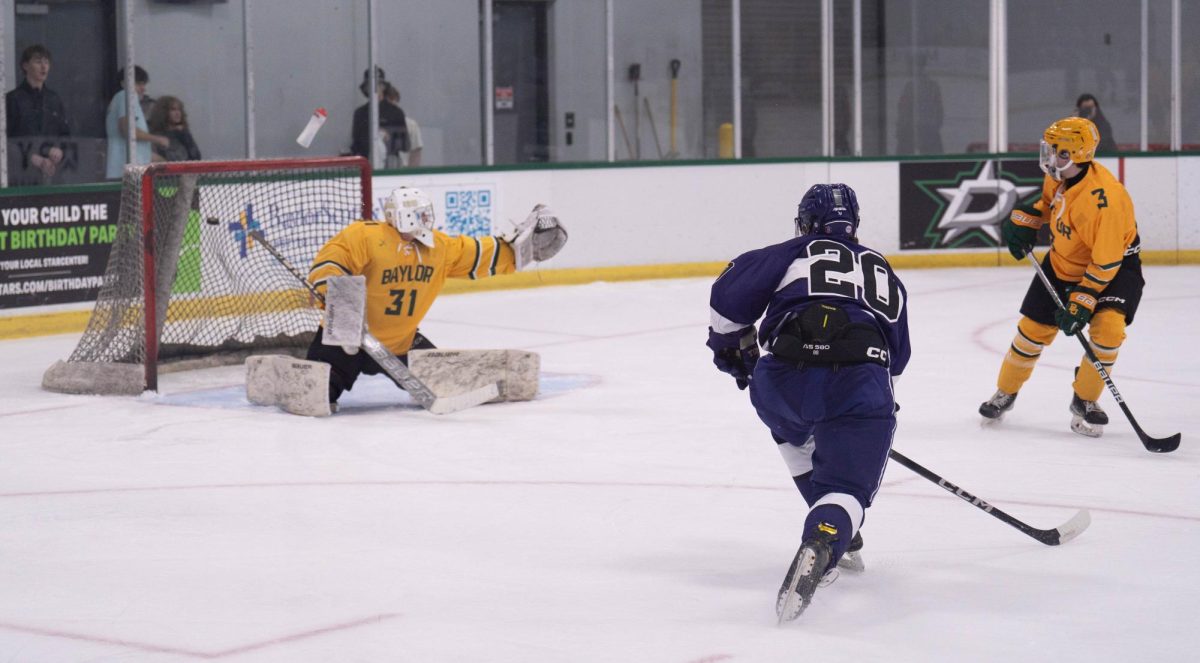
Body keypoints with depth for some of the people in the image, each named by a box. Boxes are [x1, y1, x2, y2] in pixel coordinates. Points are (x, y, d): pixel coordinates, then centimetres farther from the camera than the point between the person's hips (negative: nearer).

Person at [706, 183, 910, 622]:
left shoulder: (794, 253, 22)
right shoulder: (882, 272, 33)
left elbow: (730, 292, 12)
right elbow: (898, 356, 35)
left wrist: (734, 344, 28)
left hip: (786, 379, 0)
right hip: (861, 384, 0)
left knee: (793, 432, 33)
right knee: (847, 483, 3)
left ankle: (835, 535, 31)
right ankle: (825, 540, -32)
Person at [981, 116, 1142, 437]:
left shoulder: (1104, 199, -36)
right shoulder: (1060, 176, -14)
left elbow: (1106, 263, -32)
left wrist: (1081, 303, -32)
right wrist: (1024, 221, -3)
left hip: (1115, 263, -6)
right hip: (1063, 262, 6)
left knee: (1108, 327, -26)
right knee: (1033, 328, 6)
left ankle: (1084, 400, -5)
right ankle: (1006, 392, 29)